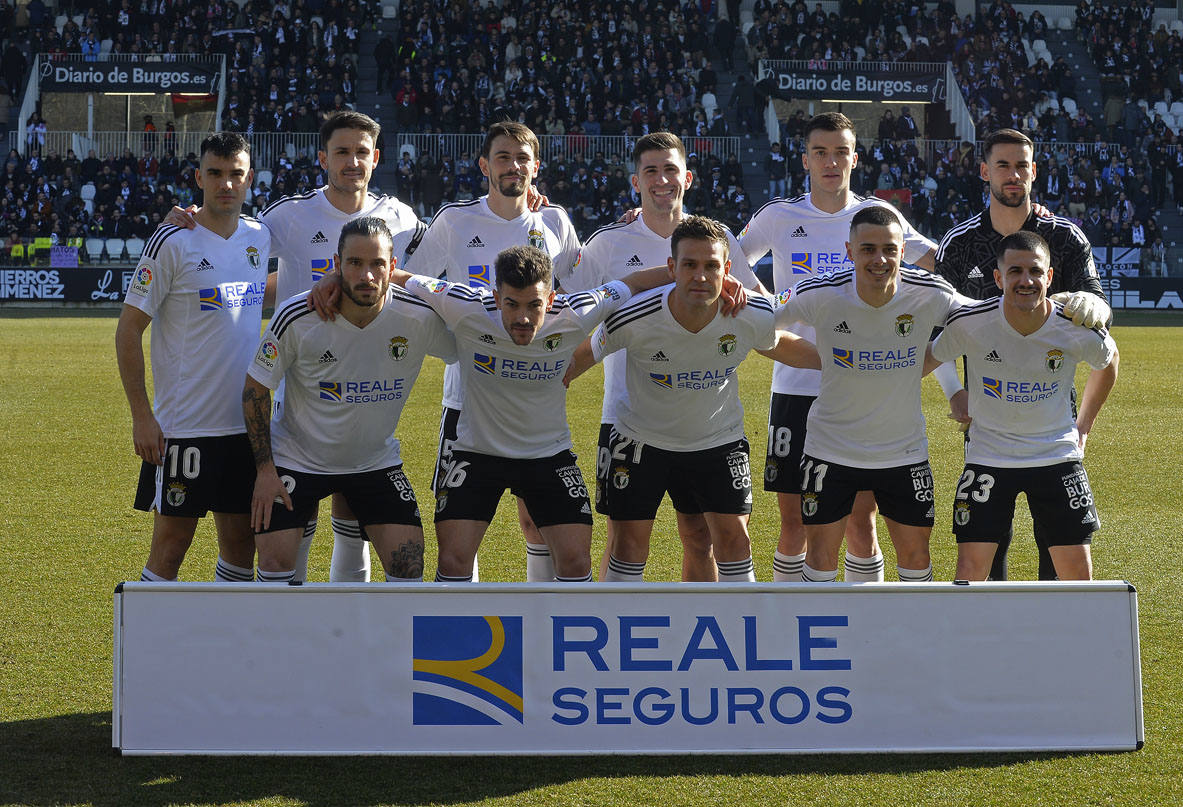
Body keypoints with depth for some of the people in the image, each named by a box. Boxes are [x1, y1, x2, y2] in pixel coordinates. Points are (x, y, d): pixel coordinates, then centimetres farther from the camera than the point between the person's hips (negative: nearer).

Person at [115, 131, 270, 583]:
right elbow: (128, 329, -9)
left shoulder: (261, 237, 7)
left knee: (241, 540, 10)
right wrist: (141, 416, -13)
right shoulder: (173, 242, -10)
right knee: (172, 541, -3)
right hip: (183, 426, -6)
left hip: (247, 423, 6)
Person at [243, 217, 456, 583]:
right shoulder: (296, 318, -21)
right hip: (296, 457, -1)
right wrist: (265, 469, -12)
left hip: (376, 461, 1)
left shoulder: (420, 318, -18)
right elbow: (256, 388, -9)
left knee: (408, 561, -10)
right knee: (276, 560, -9)